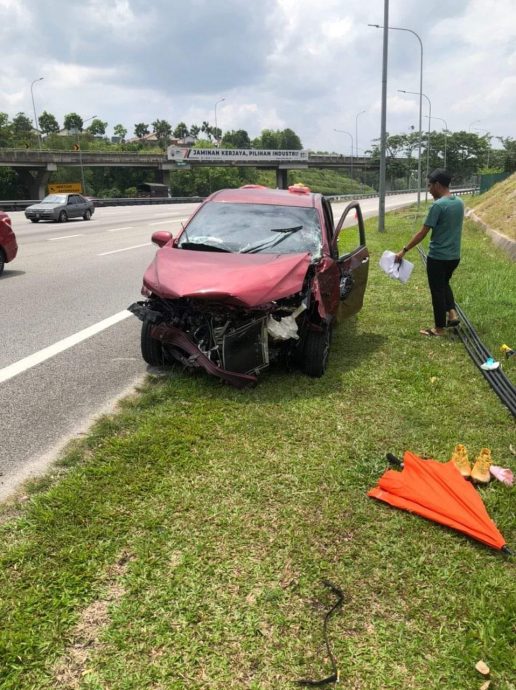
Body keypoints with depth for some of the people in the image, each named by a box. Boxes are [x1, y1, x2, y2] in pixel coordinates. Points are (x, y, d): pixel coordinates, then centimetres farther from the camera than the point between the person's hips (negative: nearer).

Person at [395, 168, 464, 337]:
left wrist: (404, 250, -12)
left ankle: (439, 328, 14)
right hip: (454, 256, 8)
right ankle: (452, 313, 17)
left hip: (438, 257, -8)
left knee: (437, 291, 4)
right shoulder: (459, 203, 5)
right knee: (444, 284, 29)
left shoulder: (438, 205, -19)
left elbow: (423, 233, -19)